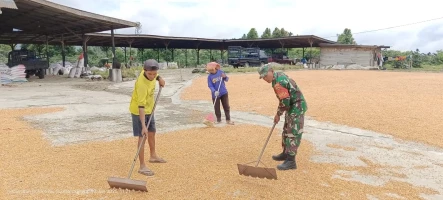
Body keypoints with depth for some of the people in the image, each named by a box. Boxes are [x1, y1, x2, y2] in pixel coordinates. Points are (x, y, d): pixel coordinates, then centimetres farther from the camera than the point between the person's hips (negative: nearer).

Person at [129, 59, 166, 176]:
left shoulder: (150, 72, -14)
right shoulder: (141, 84, -35)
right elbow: (141, 106, -38)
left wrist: (159, 78, 1)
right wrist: (143, 126, -40)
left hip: (149, 108, 9)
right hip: (138, 111, -8)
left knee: (152, 132, 20)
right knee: (142, 137, -9)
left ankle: (153, 156, 40)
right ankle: (142, 166, -2)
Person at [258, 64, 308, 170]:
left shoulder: (278, 83, -24)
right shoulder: (279, 75, 8)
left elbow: (285, 102, -24)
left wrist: (278, 114, -9)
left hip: (296, 107, -11)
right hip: (293, 106, 11)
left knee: (293, 133, -9)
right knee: (286, 131, 21)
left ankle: (291, 161, -6)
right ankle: (286, 153, 35)